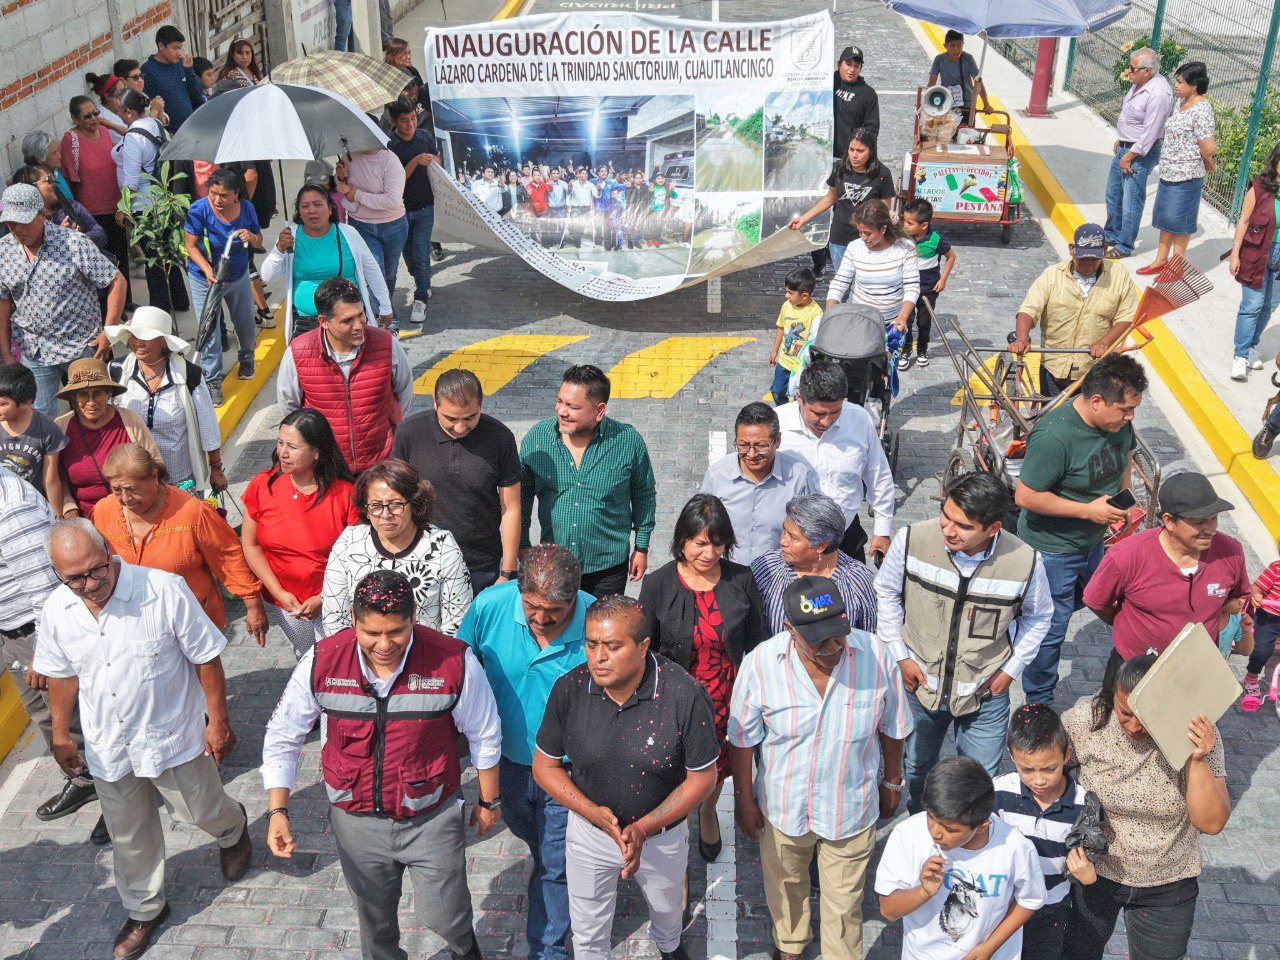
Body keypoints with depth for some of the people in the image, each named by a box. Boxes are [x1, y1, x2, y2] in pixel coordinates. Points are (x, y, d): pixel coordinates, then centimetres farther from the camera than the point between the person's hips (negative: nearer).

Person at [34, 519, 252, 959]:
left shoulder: (165, 590, -25)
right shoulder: (56, 612, -10)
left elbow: (206, 658, -16)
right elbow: (62, 674, 7)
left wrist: (218, 722, -12)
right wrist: (60, 734, 13)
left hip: (172, 735, -3)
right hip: (108, 746, 4)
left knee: (199, 811, 14)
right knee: (129, 835, 18)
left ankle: (232, 829, 51)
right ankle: (144, 910, 42)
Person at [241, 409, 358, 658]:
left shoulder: (343, 494, -17)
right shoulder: (262, 486, -11)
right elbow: (250, 545, -4)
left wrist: (324, 598, -18)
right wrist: (280, 594, -11)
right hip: (283, 603, 2)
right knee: (307, 661, 23)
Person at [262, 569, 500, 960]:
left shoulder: (454, 661, -22)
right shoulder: (321, 662, -18)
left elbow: (484, 736, -6)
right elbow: (282, 736, -3)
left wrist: (488, 801, 5)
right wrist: (277, 811, -10)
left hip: (431, 818, -2)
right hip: (357, 820, 2)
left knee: (443, 918, 12)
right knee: (374, 920, 23)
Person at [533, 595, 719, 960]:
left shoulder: (685, 694, -28)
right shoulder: (569, 689, -21)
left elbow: (702, 777, -17)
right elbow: (545, 765, -9)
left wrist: (643, 828, -25)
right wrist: (594, 813, -23)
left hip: (663, 835, 0)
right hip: (589, 833, 0)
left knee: (667, 910, 30)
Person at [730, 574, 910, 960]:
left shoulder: (875, 655, -21)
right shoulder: (760, 663, -24)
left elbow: (892, 728, -4)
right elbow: (742, 740, -10)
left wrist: (891, 783, 7)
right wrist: (743, 798, -1)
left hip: (851, 808, -1)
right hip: (782, 806, 1)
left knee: (844, 901, 16)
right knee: (785, 885, 28)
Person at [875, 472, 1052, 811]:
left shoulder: (1025, 562, -23)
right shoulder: (912, 540, -23)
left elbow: (1038, 616, 1)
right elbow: (886, 593, -3)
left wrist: (1012, 669, -3)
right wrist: (899, 655, -5)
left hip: (986, 694, -1)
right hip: (919, 683, 1)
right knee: (914, 770, 23)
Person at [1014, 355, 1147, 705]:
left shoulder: (1119, 422, -8)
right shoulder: (1054, 436, -33)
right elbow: (1026, 496, -29)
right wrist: (1088, 510, -26)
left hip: (1093, 541, 7)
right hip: (1052, 549, -7)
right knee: (1051, 627, 6)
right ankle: (1039, 705, 26)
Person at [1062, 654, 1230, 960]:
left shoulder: (1198, 736, -22)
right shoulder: (1085, 720, -23)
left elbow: (1212, 823, -22)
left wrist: (1198, 761, -37)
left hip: (1168, 886, 0)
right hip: (1093, 874, 0)